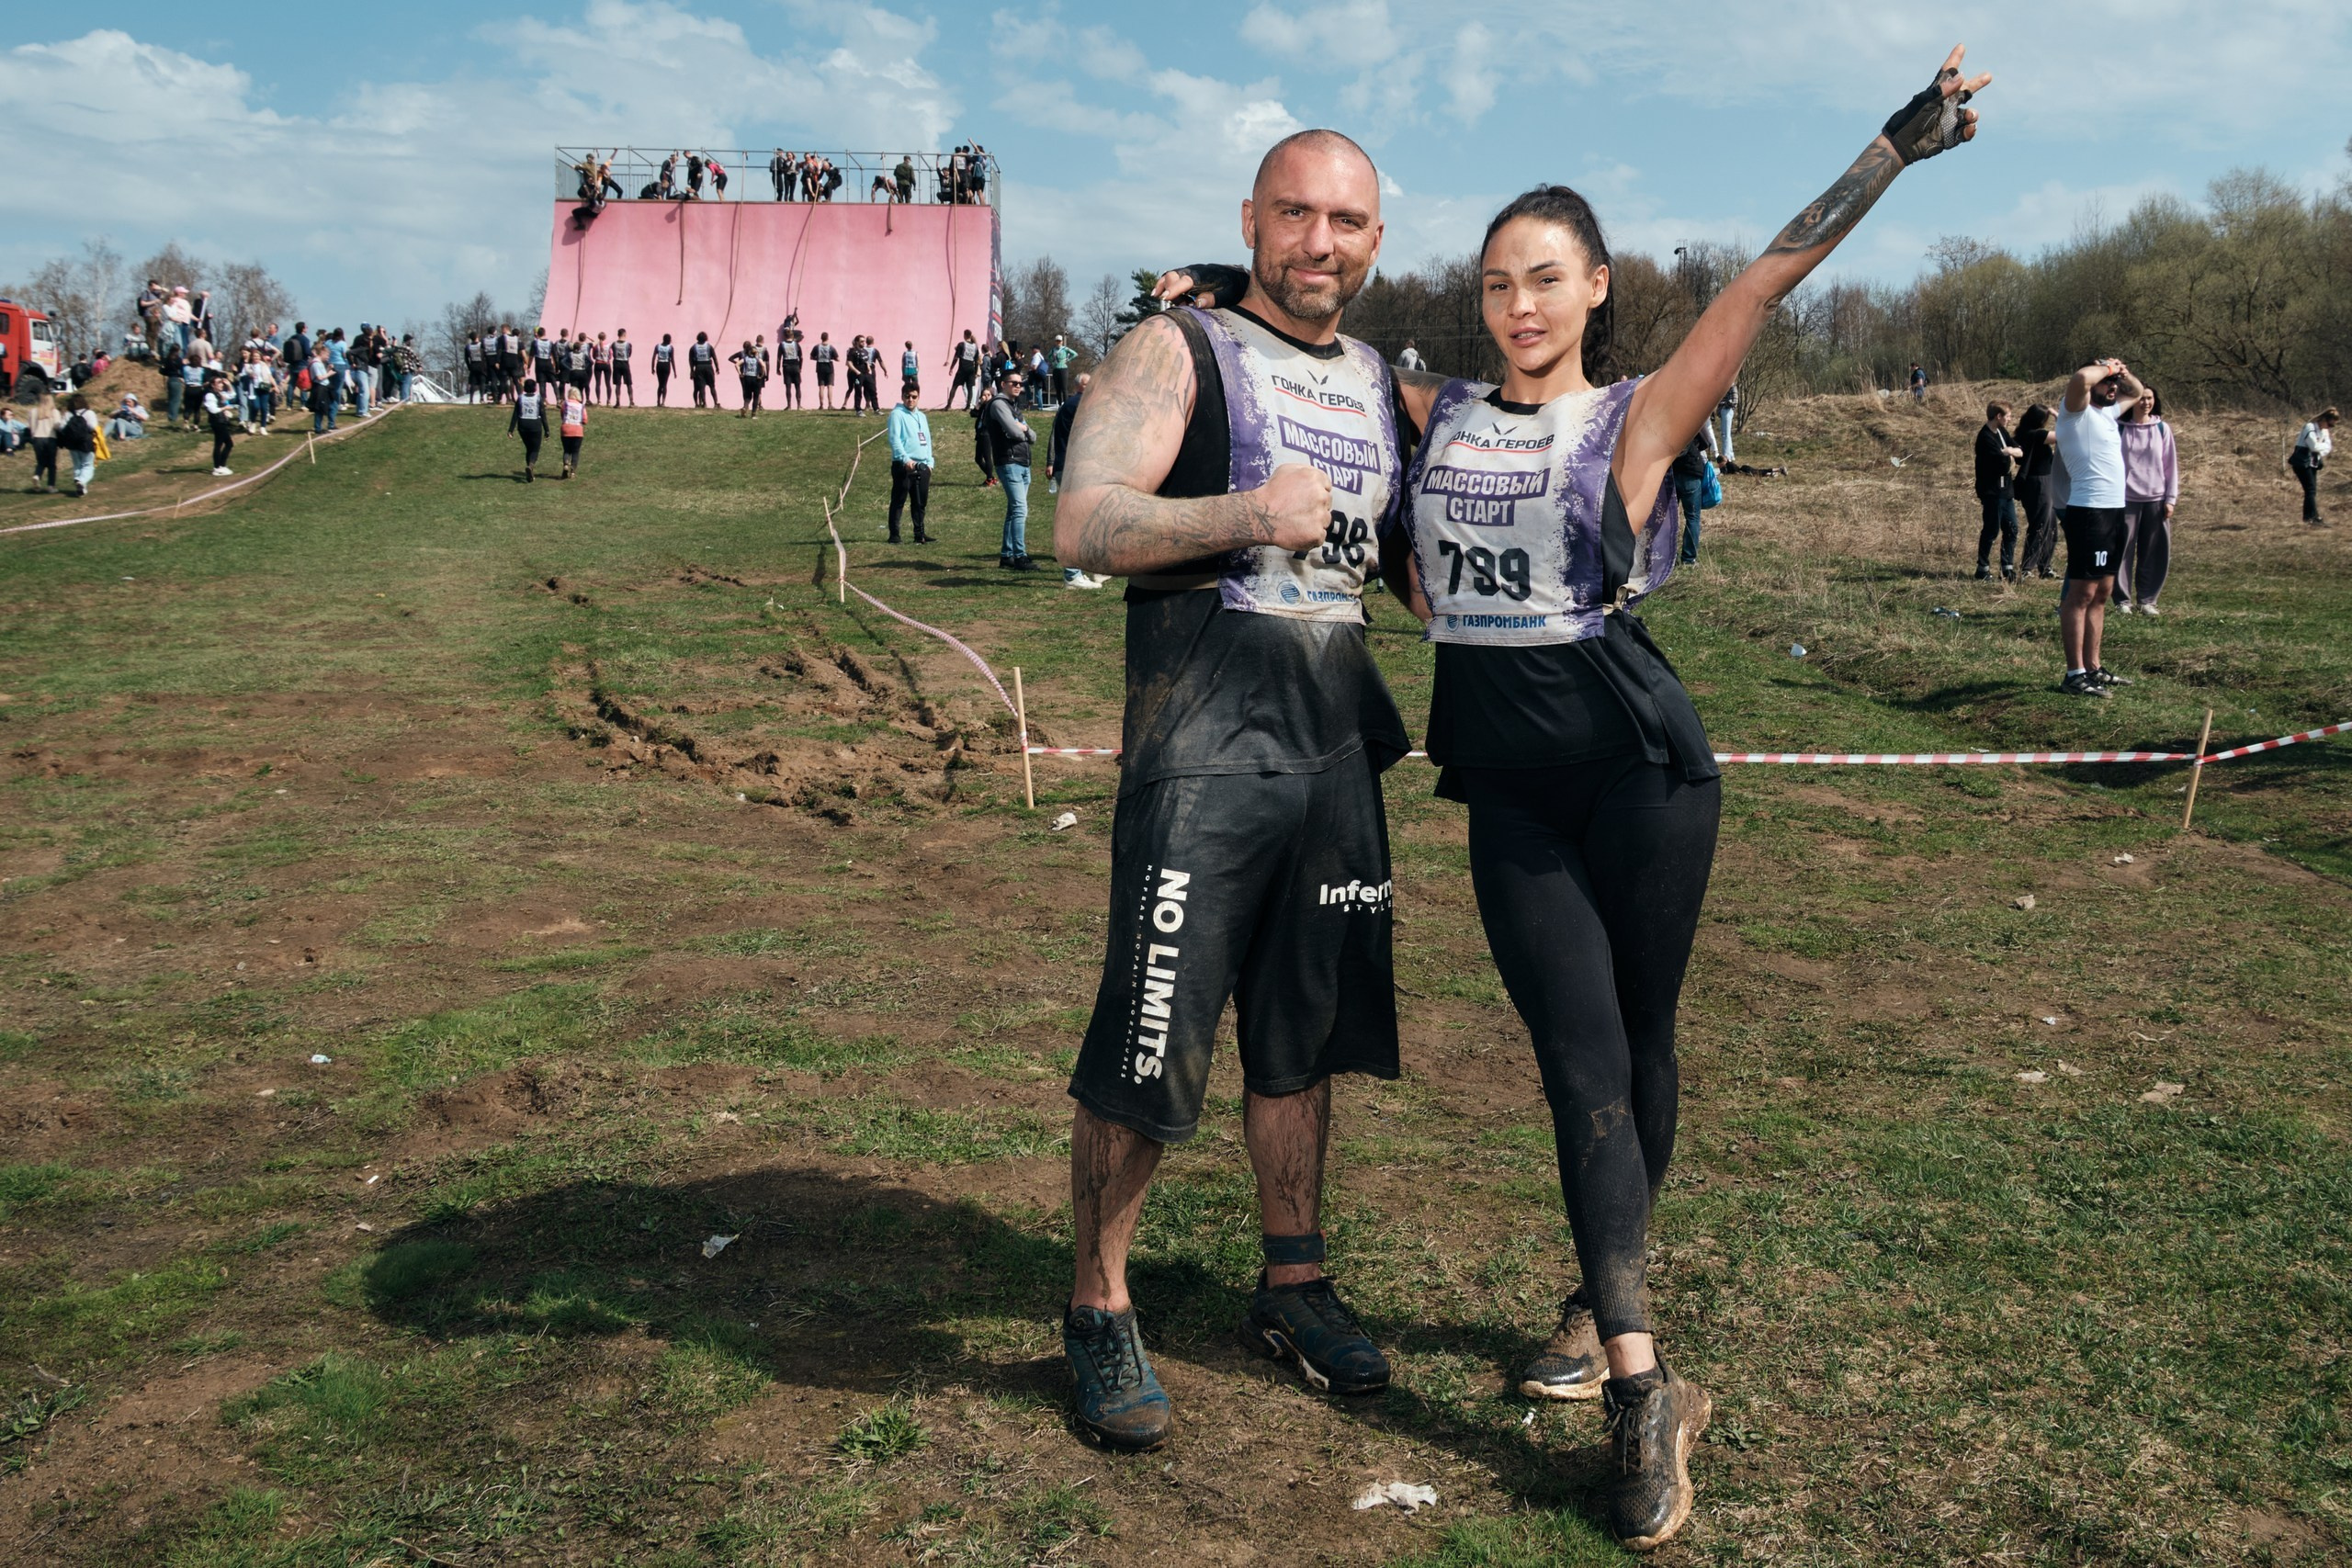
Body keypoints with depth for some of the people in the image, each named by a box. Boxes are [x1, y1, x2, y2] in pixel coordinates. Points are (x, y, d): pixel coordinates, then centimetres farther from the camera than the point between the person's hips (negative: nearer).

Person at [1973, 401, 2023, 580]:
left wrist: (2011, 451, -13)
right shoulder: (1986, 437, -17)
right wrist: (2011, 457, -3)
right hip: (1992, 491, -9)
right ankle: (1983, 569, 6)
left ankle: (2008, 567, 15)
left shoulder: (2001, 432, 12)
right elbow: (2003, 464, -23)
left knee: (2011, 529, 9)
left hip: (2005, 490, 9)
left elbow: (2022, 451, 7)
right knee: (1991, 530, -3)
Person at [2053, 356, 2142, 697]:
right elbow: (2079, 379, -29)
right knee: (2081, 593, -9)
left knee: (2101, 594, 12)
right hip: (2089, 512, -10)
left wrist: (2122, 372, 16)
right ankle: (2074, 675, -9)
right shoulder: (2075, 410, -6)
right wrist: (2106, 368, -10)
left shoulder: (2107, 412, 19)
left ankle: (2093, 668, 18)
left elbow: (2136, 392, 37)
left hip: (2113, 512, 10)